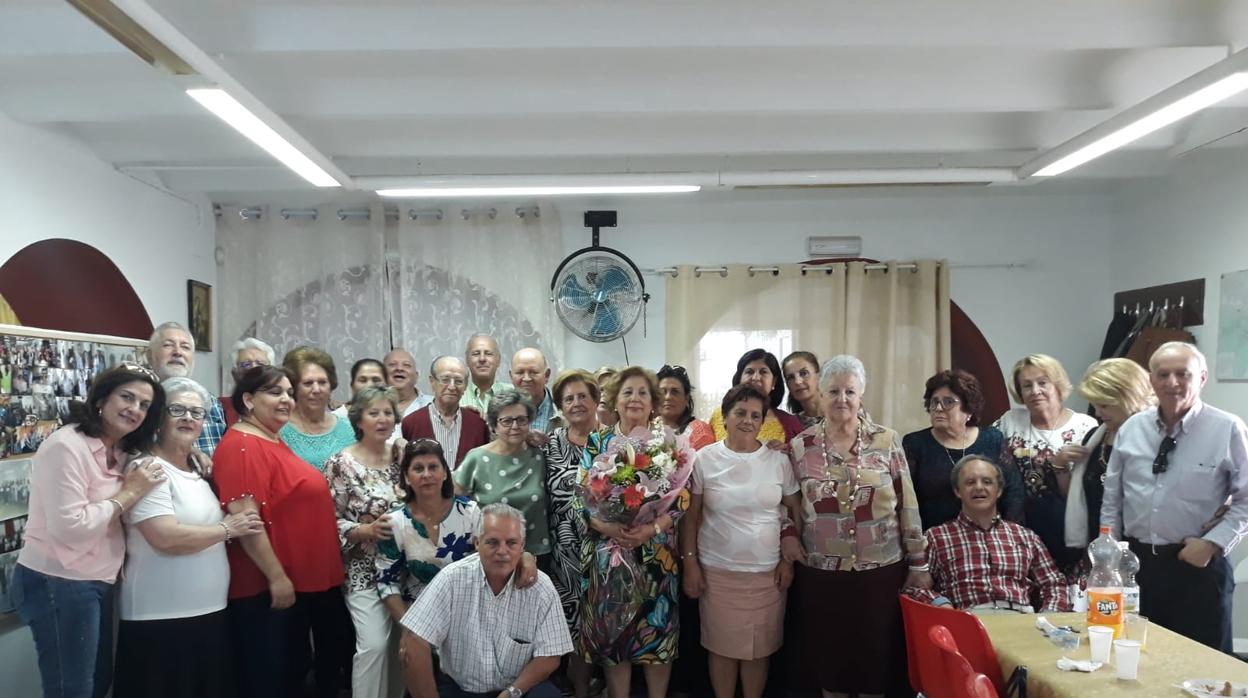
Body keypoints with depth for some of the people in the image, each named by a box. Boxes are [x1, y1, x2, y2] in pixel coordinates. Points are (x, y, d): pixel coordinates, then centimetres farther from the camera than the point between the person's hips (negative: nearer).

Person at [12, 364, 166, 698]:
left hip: (97, 583, 10)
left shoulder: (120, 453, 11)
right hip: (59, 584, -9)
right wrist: (128, 494, -17)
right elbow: (69, 527, -25)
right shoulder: (66, 446, -19)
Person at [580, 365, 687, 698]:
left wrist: (652, 529, -17)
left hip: (657, 552, 0)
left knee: (657, 629, 6)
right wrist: (609, 527, -16)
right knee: (611, 627, 6)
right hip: (607, 551, 0)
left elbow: (681, 499, -1)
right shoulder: (597, 441, 3)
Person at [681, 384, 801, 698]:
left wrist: (789, 560, 2)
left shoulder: (779, 460, 0)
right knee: (722, 646, 9)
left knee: (759, 649, 10)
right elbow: (691, 516, 2)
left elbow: (795, 513, 7)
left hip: (767, 572, 1)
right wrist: (689, 562, -2)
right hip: (716, 571, -1)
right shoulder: (704, 459, -3)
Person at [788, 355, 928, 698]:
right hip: (820, 572, 1)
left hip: (881, 570, -1)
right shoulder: (801, 445, 0)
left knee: (875, 655, 10)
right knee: (828, 657, 12)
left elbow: (908, 505, 0)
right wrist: (787, 533, -6)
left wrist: (919, 564, 0)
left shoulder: (887, 441, -3)